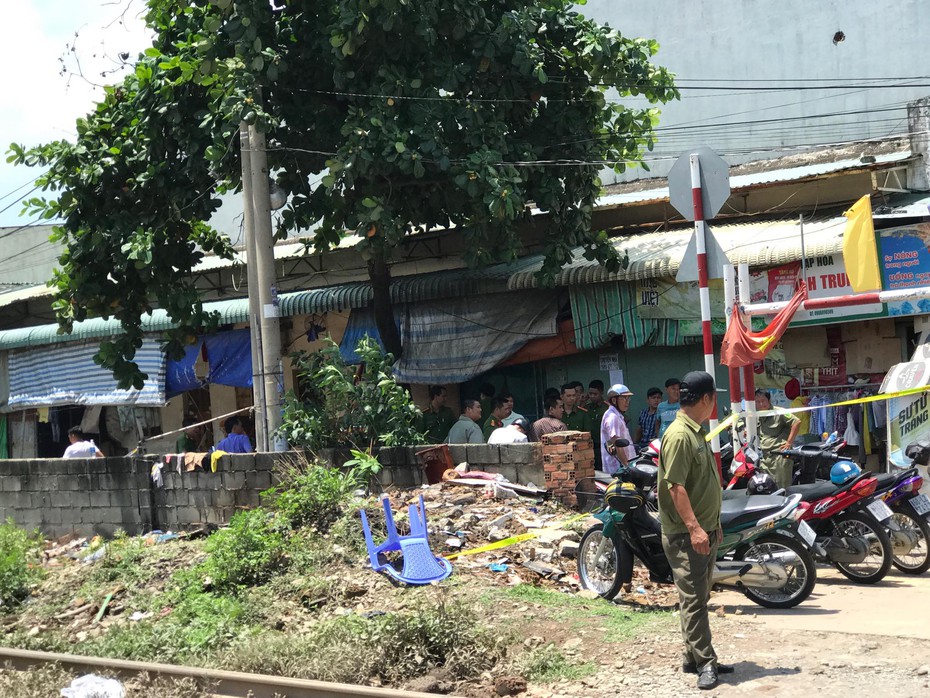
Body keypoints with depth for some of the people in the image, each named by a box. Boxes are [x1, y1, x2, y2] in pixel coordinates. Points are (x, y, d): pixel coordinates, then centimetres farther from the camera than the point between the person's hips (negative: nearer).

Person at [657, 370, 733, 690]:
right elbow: (675, 486, -23)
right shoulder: (679, 435, -18)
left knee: (699, 598, 14)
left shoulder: (696, 432, 15)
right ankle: (705, 663, -4)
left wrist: (713, 525, 24)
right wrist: (694, 528, -28)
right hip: (687, 535, -10)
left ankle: (695, 658, 21)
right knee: (693, 600, -6)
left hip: (705, 531, 10)